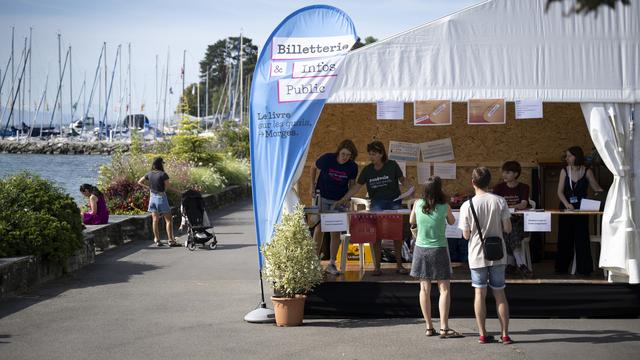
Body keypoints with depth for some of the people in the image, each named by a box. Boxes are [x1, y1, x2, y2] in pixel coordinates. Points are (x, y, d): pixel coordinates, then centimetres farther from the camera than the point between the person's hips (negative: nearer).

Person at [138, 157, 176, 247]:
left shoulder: (149, 174, 2)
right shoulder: (163, 174, -16)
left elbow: (139, 182, 11)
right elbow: (167, 186, -14)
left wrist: (148, 187, 8)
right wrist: (163, 190, 5)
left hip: (152, 197, 5)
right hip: (161, 197, -5)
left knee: (155, 220, 10)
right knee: (168, 220, 2)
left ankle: (157, 240, 13)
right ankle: (171, 240, 0)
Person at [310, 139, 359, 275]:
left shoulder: (352, 167, -9)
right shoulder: (327, 159, -14)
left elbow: (352, 184, 7)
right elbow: (313, 168, 4)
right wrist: (313, 186, 1)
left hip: (340, 201, 2)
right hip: (322, 197, -1)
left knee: (336, 232, -1)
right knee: (319, 228, -6)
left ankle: (331, 264, 7)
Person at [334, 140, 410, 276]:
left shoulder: (392, 166, -3)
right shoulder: (367, 170, 2)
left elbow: (403, 181, 6)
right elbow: (357, 187, 3)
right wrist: (342, 200, -5)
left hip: (394, 201, -1)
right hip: (377, 203, 1)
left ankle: (399, 264, 9)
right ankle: (377, 266, -5)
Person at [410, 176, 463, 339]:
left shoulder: (418, 204, -5)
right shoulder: (445, 207, -12)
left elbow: (411, 222, 11)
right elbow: (452, 222, 8)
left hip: (421, 249, 3)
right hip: (439, 250, -3)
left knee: (425, 288, 7)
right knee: (444, 289, 1)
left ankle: (429, 327, 9)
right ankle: (444, 328, -7)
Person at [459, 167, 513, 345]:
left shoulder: (467, 206, -10)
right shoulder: (500, 201, -8)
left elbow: (466, 235, -6)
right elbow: (507, 228, -5)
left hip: (477, 255, -1)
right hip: (497, 255, 1)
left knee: (480, 293, 7)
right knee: (499, 293, 9)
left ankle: (483, 334, 9)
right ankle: (505, 334, 10)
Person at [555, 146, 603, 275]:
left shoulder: (587, 172, -1)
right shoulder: (564, 171, 2)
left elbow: (597, 188, 2)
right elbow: (560, 191, -2)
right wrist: (567, 204, -18)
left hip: (581, 210, -2)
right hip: (566, 209, 2)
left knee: (582, 238, -4)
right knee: (565, 239, 5)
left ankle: (584, 268, 1)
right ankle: (562, 268, 16)